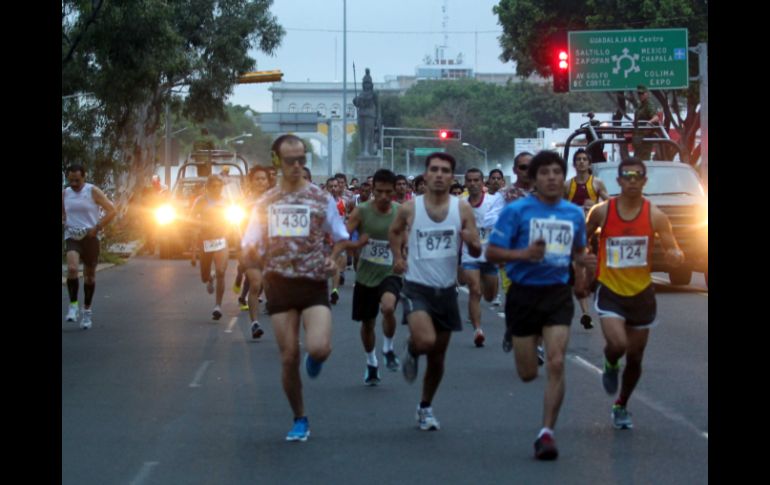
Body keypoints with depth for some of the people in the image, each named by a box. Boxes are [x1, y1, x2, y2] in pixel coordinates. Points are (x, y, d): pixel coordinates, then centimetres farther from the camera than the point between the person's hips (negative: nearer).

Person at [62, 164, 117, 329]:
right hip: (72, 237, 1)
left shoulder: (93, 191, -5)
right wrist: (63, 222, -1)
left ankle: (87, 310, 23)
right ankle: (73, 305, -11)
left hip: (90, 237, -1)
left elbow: (112, 210, -6)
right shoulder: (65, 193, 6)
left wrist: (97, 227, -15)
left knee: (89, 275, 8)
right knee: (72, 268, -24)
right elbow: (62, 214, 22)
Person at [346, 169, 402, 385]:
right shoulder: (361, 211, -9)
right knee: (367, 323, 13)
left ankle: (389, 349, -3)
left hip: (390, 273, -1)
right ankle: (371, 363, 38)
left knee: (388, 307, -30)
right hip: (365, 275, 1)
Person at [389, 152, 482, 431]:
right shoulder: (410, 209, -5)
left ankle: (425, 408, 32)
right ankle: (411, 351, 10)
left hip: (446, 290, 2)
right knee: (426, 341, -27)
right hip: (417, 287, -2)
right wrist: (398, 256, 1)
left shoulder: (462, 209, -4)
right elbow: (394, 232, 17)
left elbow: (476, 252, -2)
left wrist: (471, 243, -24)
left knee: (437, 357, 12)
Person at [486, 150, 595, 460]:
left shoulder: (574, 214, 8)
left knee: (556, 364, -14)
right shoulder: (516, 211, -6)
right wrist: (524, 254, -24)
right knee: (528, 373, 6)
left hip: (558, 293, 2)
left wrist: (582, 261, 2)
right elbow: (492, 252, -7)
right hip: (524, 293, -2)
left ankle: (547, 432, -7)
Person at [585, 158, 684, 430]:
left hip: (641, 294, 2)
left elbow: (674, 253, -6)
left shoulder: (655, 216, -7)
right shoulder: (602, 212, -8)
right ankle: (610, 366, 13)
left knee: (635, 357, 11)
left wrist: (676, 257, -29)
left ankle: (621, 406, 35)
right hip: (610, 292, -2)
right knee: (618, 344, -25)